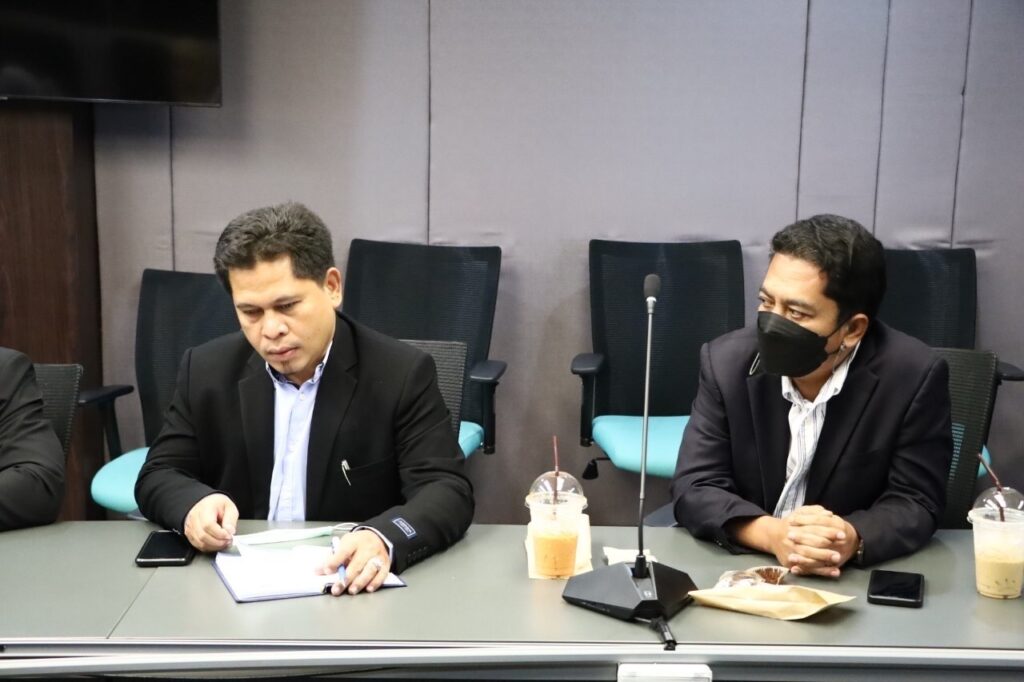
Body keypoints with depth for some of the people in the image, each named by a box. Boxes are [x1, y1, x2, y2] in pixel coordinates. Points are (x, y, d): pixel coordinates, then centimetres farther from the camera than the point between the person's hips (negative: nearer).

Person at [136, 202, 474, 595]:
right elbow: (158, 476, 6)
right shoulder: (207, 371, 2)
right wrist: (193, 504, -19)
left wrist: (384, 538, -36)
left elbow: (447, 492, -14)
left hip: (353, 590, -4)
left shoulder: (402, 375, -8)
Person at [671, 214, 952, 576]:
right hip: (740, 570, 0)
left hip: (858, 579, 0)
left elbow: (915, 503, -9)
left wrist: (852, 539, -29)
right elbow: (693, 489, -9)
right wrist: (771, 533, -27)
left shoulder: (915, 377, -12)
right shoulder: (726, 361, -8)